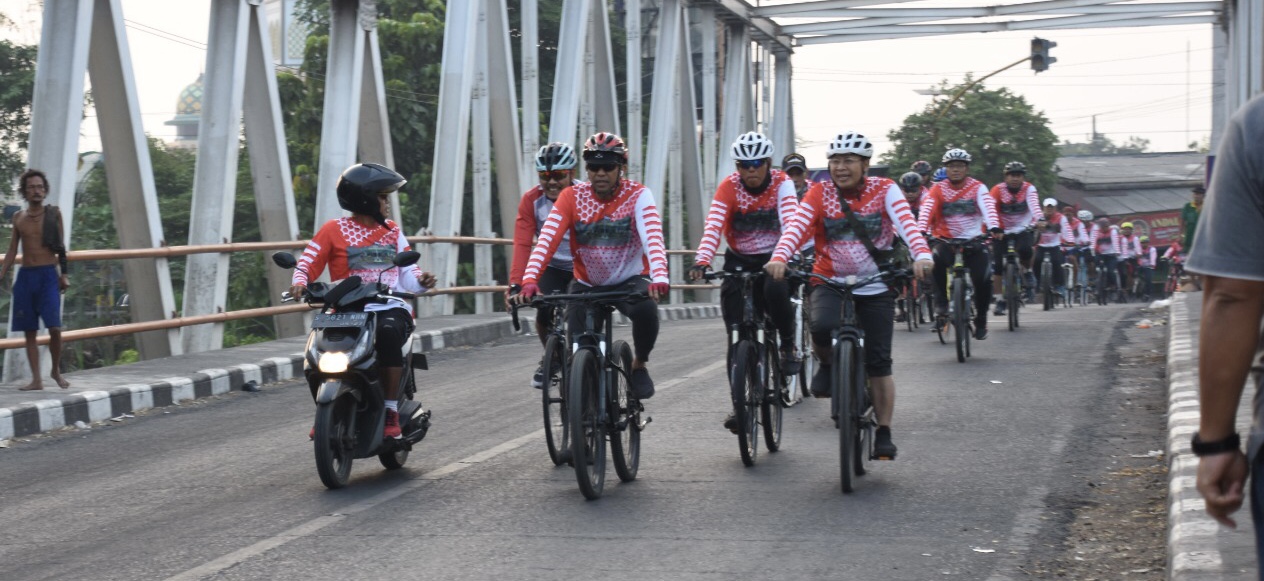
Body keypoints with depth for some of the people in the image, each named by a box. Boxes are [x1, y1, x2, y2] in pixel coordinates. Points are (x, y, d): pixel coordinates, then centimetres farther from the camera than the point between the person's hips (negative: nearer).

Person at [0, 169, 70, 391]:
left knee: (54, 328, -13)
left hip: (48, 276, -3)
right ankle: (36, 379, 6)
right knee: (29, 331, 2)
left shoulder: (53, 213, 3)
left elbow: (61, 247, 5)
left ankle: (56, 370, 9)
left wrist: (63, 275, -1)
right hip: (25, 276, 3)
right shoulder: (18, 217, 10)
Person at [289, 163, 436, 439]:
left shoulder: (392, 231, 18)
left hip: (392, 309, 1)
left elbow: (407, 272, 12)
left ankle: (391, 412, -27)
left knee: (389, 331, -36)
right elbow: (307, 263, 1)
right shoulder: (334, 230, 7)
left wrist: (421, 281, -10)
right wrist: (299, 282, -20)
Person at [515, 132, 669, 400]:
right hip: (587, 285, 2)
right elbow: (546, 239, -21)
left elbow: (653, 237, -30)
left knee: (646, 308, -34)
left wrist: (659, 278, -49)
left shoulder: (638, 195, -14)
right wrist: (529, 280, -38)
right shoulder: (572, 197, -11)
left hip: (630, 281, -2)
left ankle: (639, 365, -5)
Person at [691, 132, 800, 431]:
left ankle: (788, 346, -8)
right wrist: (702, 261, -43)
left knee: (775, 288, -35)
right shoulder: (729, 187, -13)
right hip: (739, 261, 1)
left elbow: (790, 221, -28)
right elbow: (713, 226, -26)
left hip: (772, 259, -1)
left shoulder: (781, 183, -13)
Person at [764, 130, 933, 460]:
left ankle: (884, 434, 9)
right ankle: (827, 364, 2)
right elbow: (796, 227, -17)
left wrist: (922, 255, -39)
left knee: (879, 362, -3)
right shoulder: (819, 194, -2)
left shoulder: (884, 190, -3)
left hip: (875, 287, 0)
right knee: (822, 326, -32)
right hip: (830, 282, 0)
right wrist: (779, 257, -37)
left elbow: (906, 223, -19)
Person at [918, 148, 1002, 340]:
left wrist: (994, 227, -41)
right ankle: (941, 304, -17)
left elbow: (988, 207, -21)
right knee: (937, 260, -33)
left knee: (983, 280, -14)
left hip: (974, 241, 0)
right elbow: (926, 210, -19)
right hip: (947, 240, 0)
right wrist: (921, 231, -38)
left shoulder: (977, 187, -3)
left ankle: (981, 321, 11)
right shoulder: (938, 189, -2)